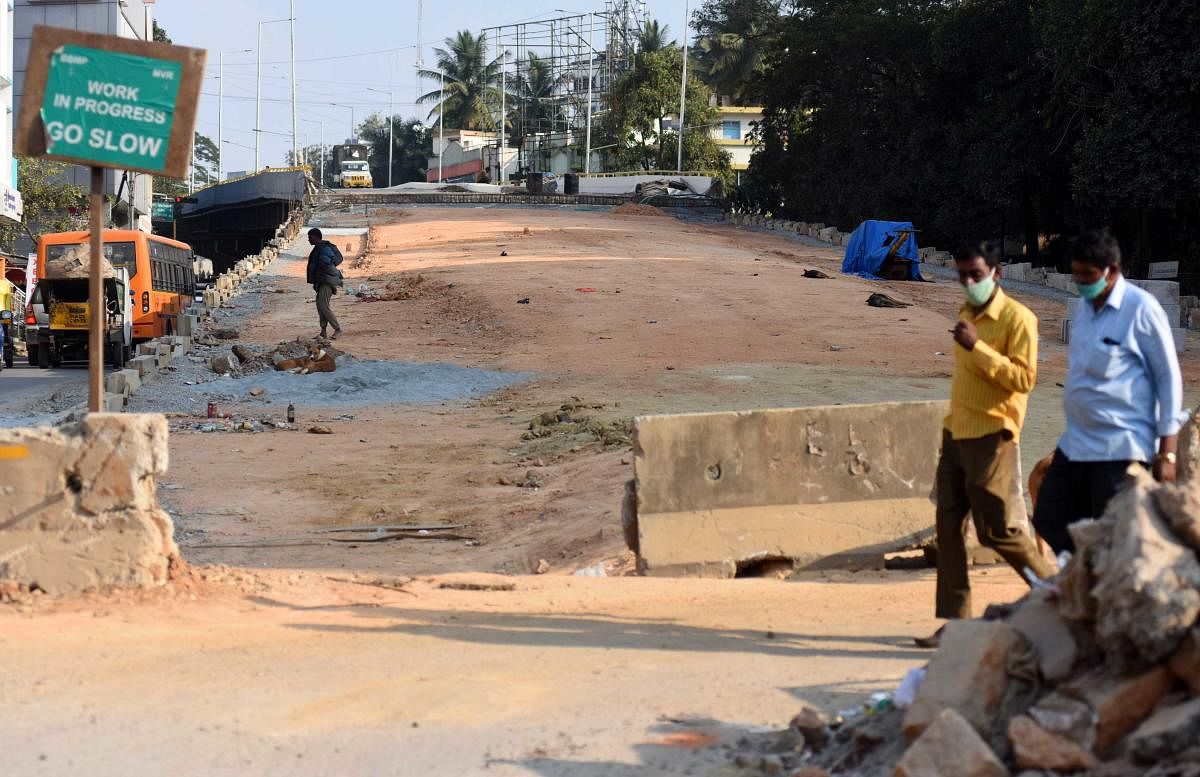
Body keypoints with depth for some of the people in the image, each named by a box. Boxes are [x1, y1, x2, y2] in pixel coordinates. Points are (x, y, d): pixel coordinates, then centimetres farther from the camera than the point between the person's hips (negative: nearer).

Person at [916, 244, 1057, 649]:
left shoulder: (1017, 318, -11)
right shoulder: (966, 314, 14)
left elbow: (1024, 378, -19)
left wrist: (977, 347, -24)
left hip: (991, 437, -8)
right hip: (956, 433, 8)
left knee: (997, 530, -4)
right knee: (947, 526, 3)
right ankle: (954, 619, 6)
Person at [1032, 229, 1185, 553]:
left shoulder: (1141, 309, -11)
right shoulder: (1081, 309, 11)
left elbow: (1169, 377, -8)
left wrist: (1166, 451, -11)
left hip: (1122, 449, -8)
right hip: (1076, 442, 8)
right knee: (1049, 521, 9)